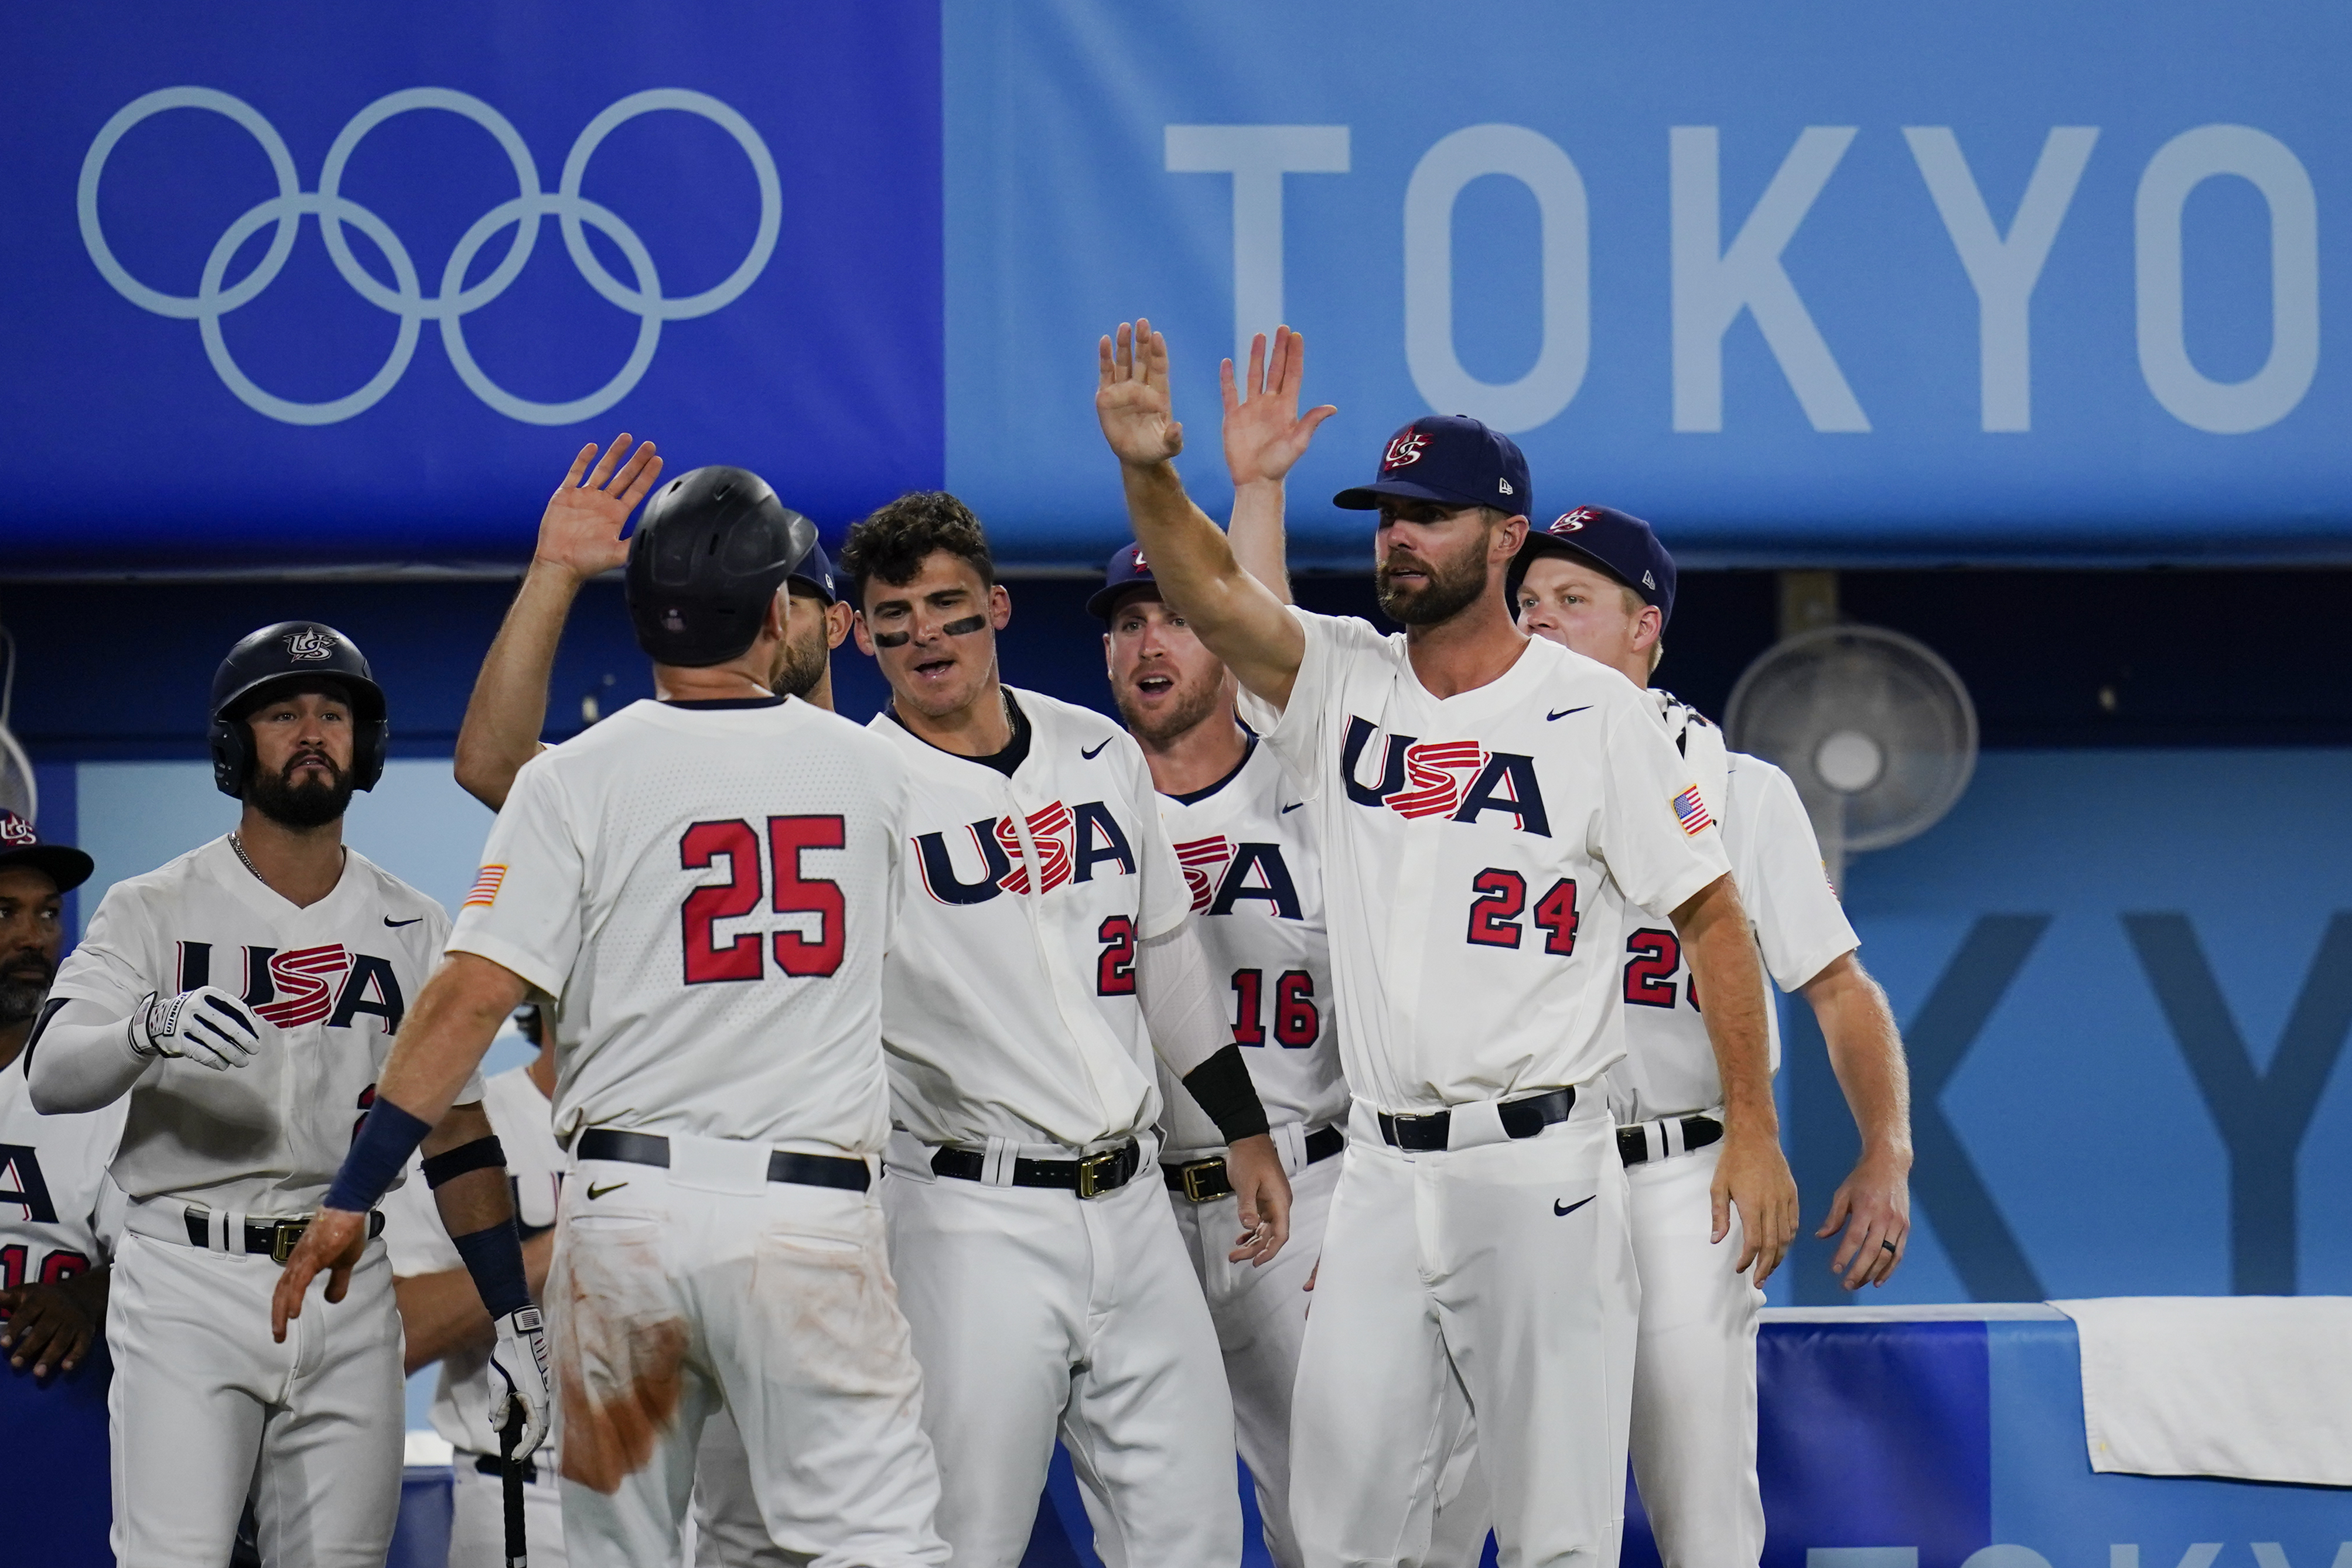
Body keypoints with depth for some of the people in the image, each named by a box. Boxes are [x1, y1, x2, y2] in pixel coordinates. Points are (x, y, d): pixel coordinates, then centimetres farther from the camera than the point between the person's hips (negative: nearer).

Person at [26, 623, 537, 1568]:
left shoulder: (413, 930, 12)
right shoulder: (153, 913, 1)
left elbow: (456, 1130, 13)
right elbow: (50, 1075, -13)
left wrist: (512, 1317, 4)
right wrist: (150, 1029, -35)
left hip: (350, 1298, 3)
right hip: (188, 1287, -3)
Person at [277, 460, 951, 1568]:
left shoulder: (577, 779, -1)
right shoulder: (868, 770, 5)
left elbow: (474, 994, -7)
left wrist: (353, 1192, -4)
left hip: (627, 1200, 0)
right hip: (812, 1215, 0)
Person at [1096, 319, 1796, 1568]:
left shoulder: (1590, 713, -3)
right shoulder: (1342, 683, 7)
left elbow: (1710, 912, -1)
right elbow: (1211, 592, -11)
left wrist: (1753, 1132, -7)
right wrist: (1149, 475, -32)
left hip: (1539, 1171, -4)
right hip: (1381, 1173, 4)